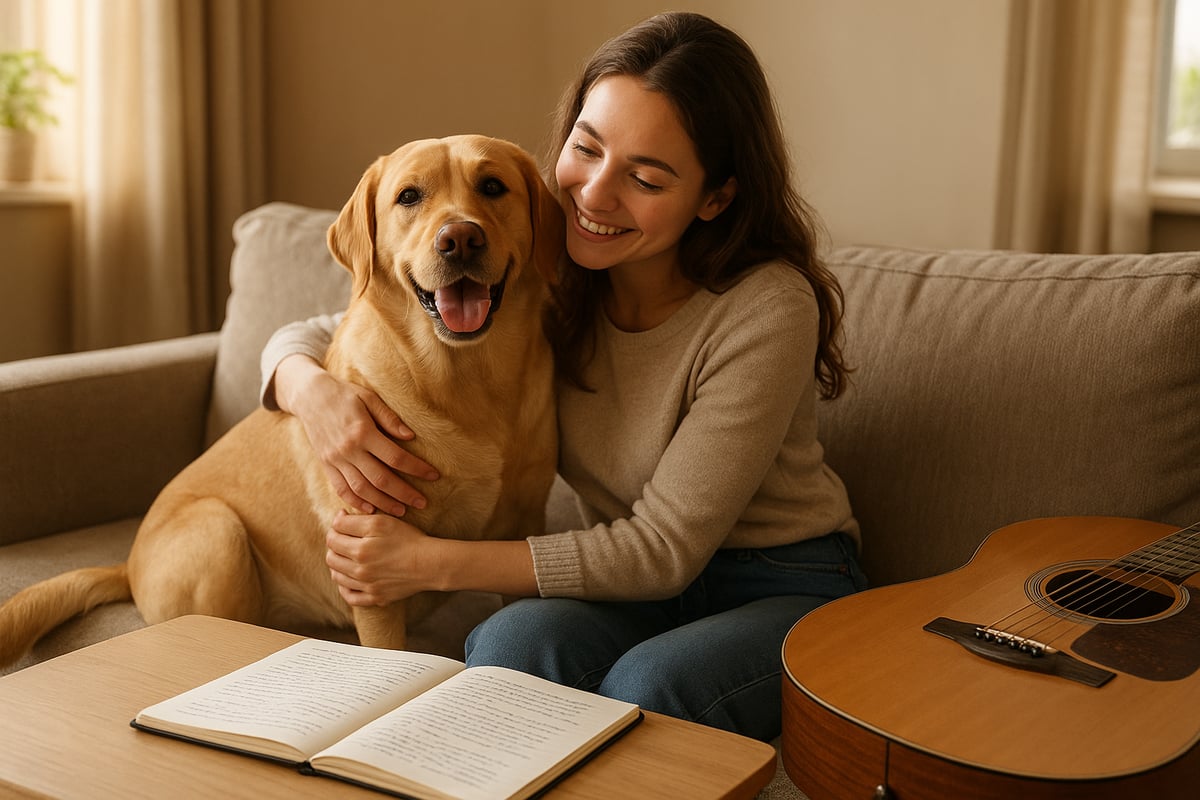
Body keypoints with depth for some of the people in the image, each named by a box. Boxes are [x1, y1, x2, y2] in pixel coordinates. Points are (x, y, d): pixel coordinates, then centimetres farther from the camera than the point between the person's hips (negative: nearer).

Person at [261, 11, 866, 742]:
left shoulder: (766, 310, -22)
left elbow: (666, 546, -21)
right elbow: (308, 338, 2)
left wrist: (432, 562, -24)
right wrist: (314, 390, -24)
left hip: (786, 593, -3)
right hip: (635, 589, 3)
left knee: (648, 684, -34)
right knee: (511, 642, -30)